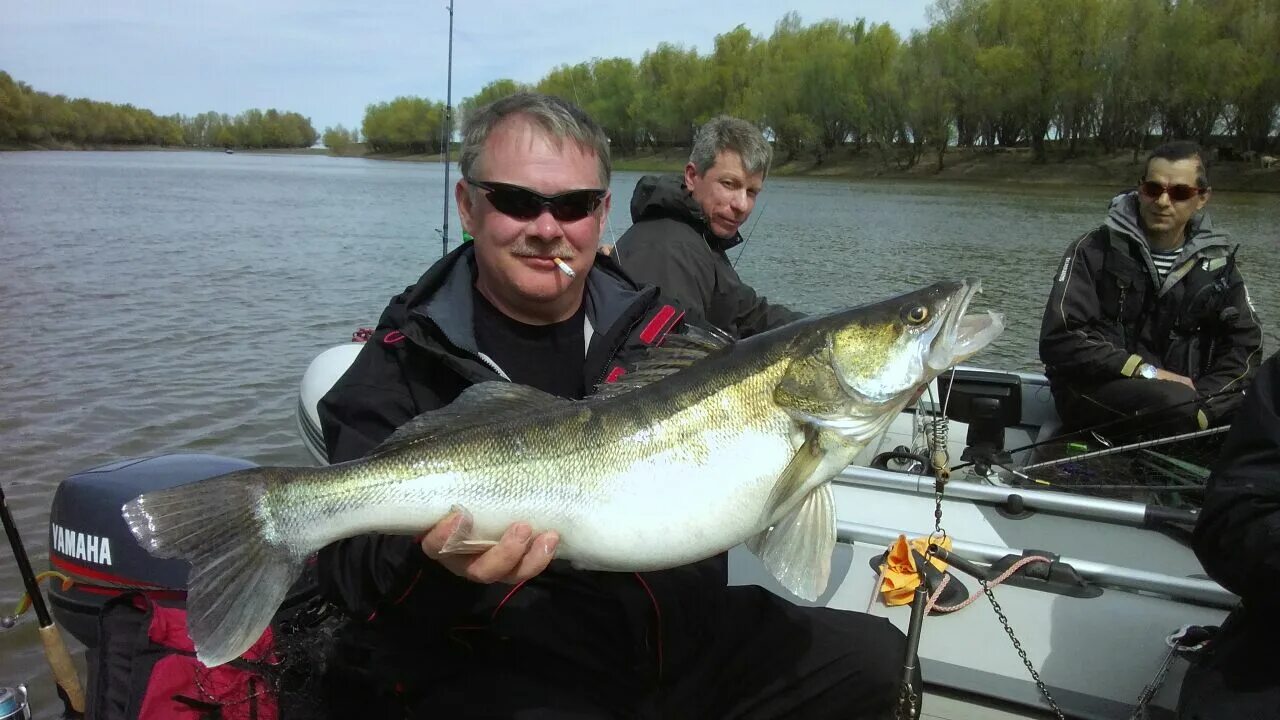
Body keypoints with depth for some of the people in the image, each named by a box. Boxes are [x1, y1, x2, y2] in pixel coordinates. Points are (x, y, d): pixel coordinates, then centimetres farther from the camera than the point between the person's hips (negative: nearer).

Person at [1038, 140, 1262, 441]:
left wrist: (1197, 401, -11)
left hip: (1182, 392, 4)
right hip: (1097, 391, -4)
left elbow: (1245, 343, 7)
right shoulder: (1096, 250, -3)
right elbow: (1059, 340, -12)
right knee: (1172, 403, -35)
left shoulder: (1215, 262, 10)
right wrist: (1148, 372, -16)